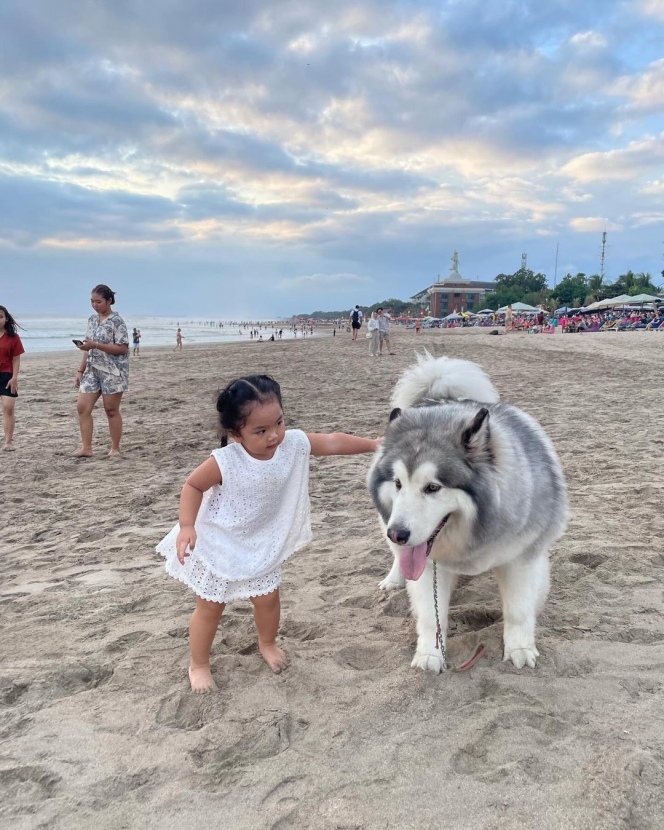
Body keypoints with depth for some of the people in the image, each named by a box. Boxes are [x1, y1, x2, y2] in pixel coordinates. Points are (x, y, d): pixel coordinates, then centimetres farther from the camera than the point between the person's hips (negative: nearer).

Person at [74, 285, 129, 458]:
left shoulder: (117, 321, -10)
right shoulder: (92, 319, 12)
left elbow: (123, 348, -16)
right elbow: (89, 348, 16)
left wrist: (96, 345, -22)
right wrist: (81, 370, 11)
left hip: (113, 372, -7)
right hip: (93, 370, 7)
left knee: (111, 410, 1)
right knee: (82, 407, -1)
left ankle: (115, 448, 14)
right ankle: (86, 448, 5)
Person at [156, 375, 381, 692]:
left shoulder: (294, 444, -21)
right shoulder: (225, 462, -32)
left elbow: (334, 442, -9)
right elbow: (193, 486, -17)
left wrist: (372, 444, -7)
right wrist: (187, 526, -26)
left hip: (261, 544, 4)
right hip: (218, 544, -4)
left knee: (268, 597, 17)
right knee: (210, 606, 10)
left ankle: (268, 644, 49)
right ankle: (198, 665, 34)